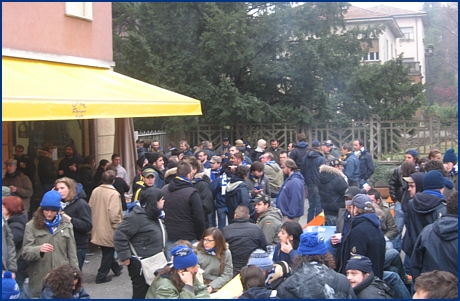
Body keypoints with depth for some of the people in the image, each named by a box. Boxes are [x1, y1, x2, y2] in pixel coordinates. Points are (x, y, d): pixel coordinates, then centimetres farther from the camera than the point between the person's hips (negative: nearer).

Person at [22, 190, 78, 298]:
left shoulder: (66, 224, 7)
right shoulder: (32, 225, -1)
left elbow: (72, 252, 9)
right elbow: (25, 252, -8)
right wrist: (39, 249, -29)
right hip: (39, 281, -2)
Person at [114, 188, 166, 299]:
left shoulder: (154, 215, 11)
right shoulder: (137, 216, -21)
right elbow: (119, 235, -23)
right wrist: (125, 257, -21)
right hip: (140, 264, -9)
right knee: (141, 293, 0)